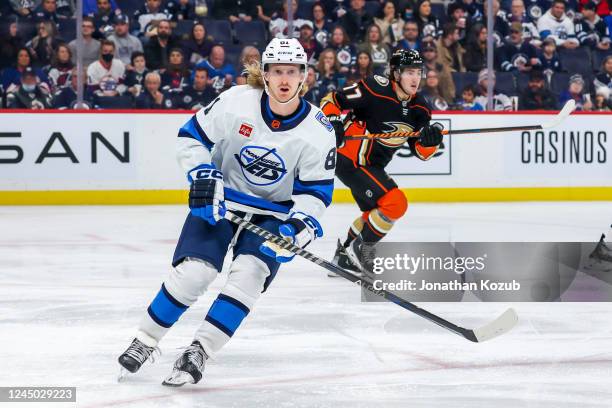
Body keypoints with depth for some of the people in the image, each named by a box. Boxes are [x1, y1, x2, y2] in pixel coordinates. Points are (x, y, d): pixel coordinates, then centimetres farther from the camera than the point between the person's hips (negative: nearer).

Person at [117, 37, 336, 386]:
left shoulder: (319, 131, -16)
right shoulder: (237, 102, -18)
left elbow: (316, 190, -10)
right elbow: (192, 136, -7)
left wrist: (299, 226, -27)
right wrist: (204, 178, -20)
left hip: (274, 213, 1)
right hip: (219, 200, -1)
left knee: (248, 275, -22)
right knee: (194, 272, -15)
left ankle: (199, 352, -14)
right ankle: (145, 341, 4)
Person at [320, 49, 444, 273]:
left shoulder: (419, 108, 2)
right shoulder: (374, 89, -21)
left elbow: (421, 152, 1)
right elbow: (331, 101, -14)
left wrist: (430, 140, -20)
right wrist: (333, 122, -29)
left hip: (372, 165, 9)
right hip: (349, 160, -9)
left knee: (375, 211, 24)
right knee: (395, 203, -18)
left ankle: (345, 254, 42)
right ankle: (361, 249, -3)